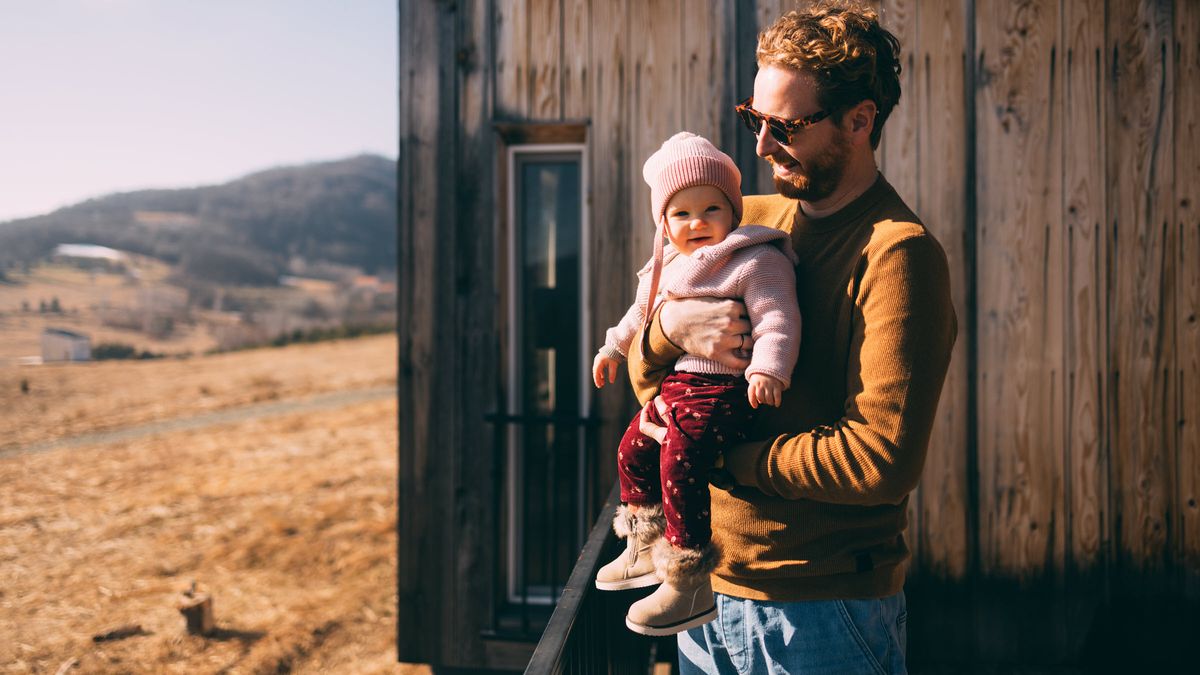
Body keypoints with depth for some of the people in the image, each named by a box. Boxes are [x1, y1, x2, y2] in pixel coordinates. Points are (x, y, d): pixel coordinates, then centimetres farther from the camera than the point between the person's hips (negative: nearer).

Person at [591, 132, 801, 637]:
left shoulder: (756, 262, -9)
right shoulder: (666, 265, 17)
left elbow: (777, 320, -19)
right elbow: (642, 311, 35)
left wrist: (768, 368, -33)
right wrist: (614, 346, 43)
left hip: (719, 390, -10)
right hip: (673, 386, 10)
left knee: (679, 462, -25)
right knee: (633, 450, 18)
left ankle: (689, 586, -17)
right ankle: (646, 550, 37)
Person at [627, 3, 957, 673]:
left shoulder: (897, 253, -15)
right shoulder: (749, 220, 7)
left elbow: (885, 460, -23)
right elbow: (646, 380, 10)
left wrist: (721, 456, -16)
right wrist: (668, 328, -13)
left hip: (818, 610, -6)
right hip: (709, 583, 6)